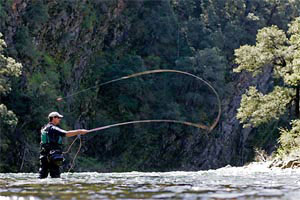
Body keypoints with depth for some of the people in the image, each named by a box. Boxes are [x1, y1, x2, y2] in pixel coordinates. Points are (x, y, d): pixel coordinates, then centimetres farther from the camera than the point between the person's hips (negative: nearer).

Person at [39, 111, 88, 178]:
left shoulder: (44, 128, 16)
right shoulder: (53, 129, -12)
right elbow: (67, 134, -21)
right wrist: (79, 131, -17)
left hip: (44, 155, 9)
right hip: (52, 157, -9)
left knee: (42, 175, 9)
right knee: (55, 175, -7)